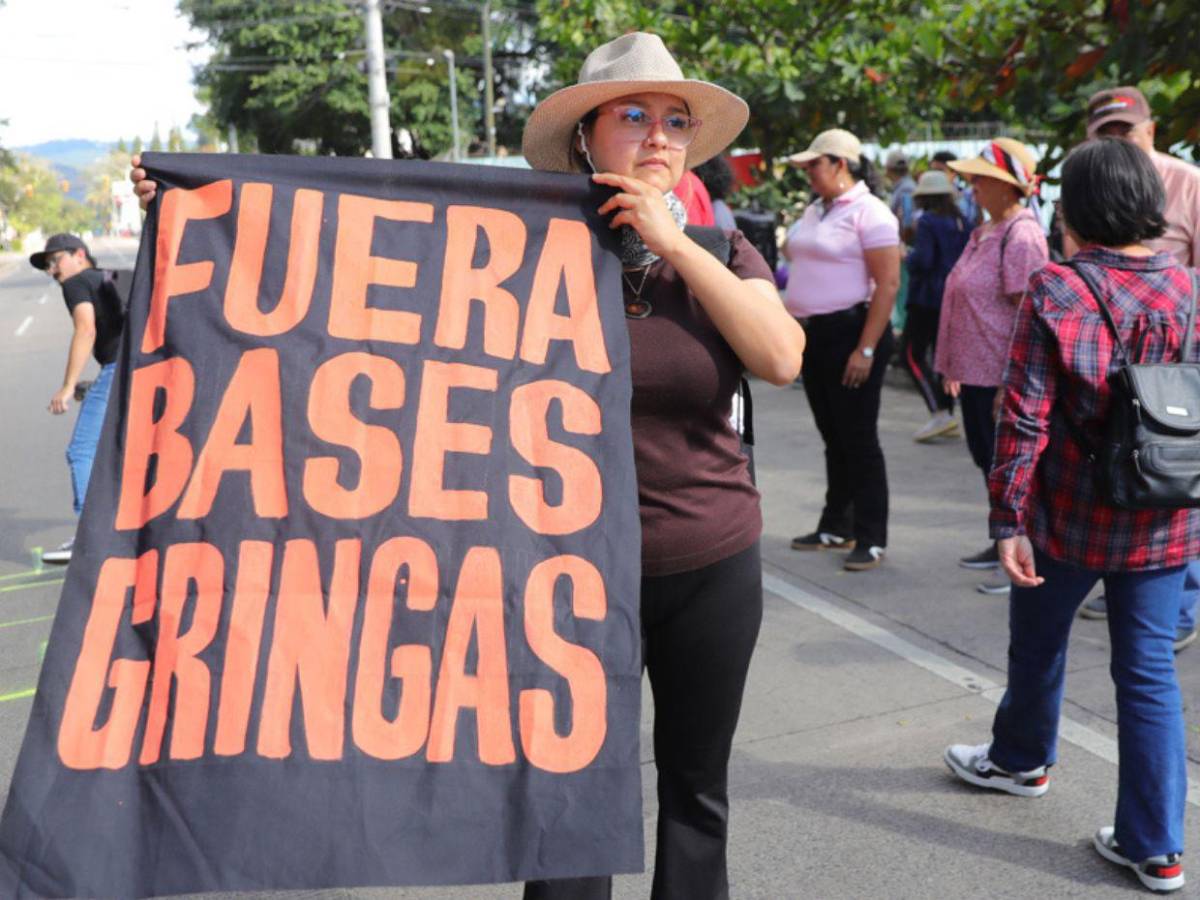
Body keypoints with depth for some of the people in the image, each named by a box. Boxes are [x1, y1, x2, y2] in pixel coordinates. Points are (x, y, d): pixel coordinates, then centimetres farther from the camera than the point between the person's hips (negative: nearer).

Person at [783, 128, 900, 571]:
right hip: (813, 334, 8)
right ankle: (836, 527, 25)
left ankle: (872, 538, 5)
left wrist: (866, 350, -22)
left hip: (851, 330, -8)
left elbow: (888, 283, -17)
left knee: (858, 438, -3)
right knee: (832, 436, 15)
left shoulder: (868, 212, -11)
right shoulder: (814, 211, 15)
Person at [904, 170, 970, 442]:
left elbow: (922, 260, -21)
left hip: (928, 297, -8)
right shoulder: (961, 222, 9)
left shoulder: (927, 221, -13)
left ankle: (939, 413, -15)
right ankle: (947, 413, 16)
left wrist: (907, 257, -2)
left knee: (913, 354, -4)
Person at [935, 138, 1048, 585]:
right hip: (975, 372, 10)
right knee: (988, 460, 18)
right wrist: (953, 366, 20)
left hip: (1002, 377, -10)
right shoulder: (985, 232, 13)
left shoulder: (1021, 235, -16)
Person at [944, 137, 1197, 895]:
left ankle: (1022, 758, 46)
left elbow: (1025, 417, -17)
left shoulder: (1056, 290, -14)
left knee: (1039, 639, 21)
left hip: (1074, 515, -3)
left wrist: (1009, 518, -12)